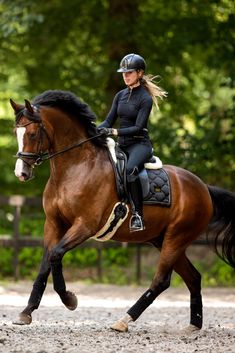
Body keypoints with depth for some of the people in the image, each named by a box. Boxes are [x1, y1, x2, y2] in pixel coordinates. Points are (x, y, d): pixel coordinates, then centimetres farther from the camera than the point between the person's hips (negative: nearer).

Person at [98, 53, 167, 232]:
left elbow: (138, 127, -16)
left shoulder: (145, 98, -8)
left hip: (140, 143, -8)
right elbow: (110, 120, 9)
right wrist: (96, 130, -11)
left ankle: (138, 215, -33)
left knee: (130, 169, -37)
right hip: (122, 144, 8)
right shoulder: (120, 95, 13)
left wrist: (115, 132, -28)